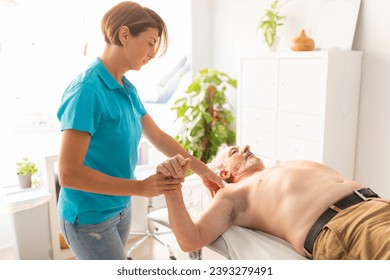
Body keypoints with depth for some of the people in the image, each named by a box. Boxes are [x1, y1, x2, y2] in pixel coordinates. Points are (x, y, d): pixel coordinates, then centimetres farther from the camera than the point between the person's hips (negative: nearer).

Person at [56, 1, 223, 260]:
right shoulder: (87, 90, -23)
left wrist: (202, 169, 13)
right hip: (90, 217, -7)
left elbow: (158, 137, 12)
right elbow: (69, 173, -24)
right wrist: (140, 187, -25)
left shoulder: (128, 89, 2)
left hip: (120, 208, 7)